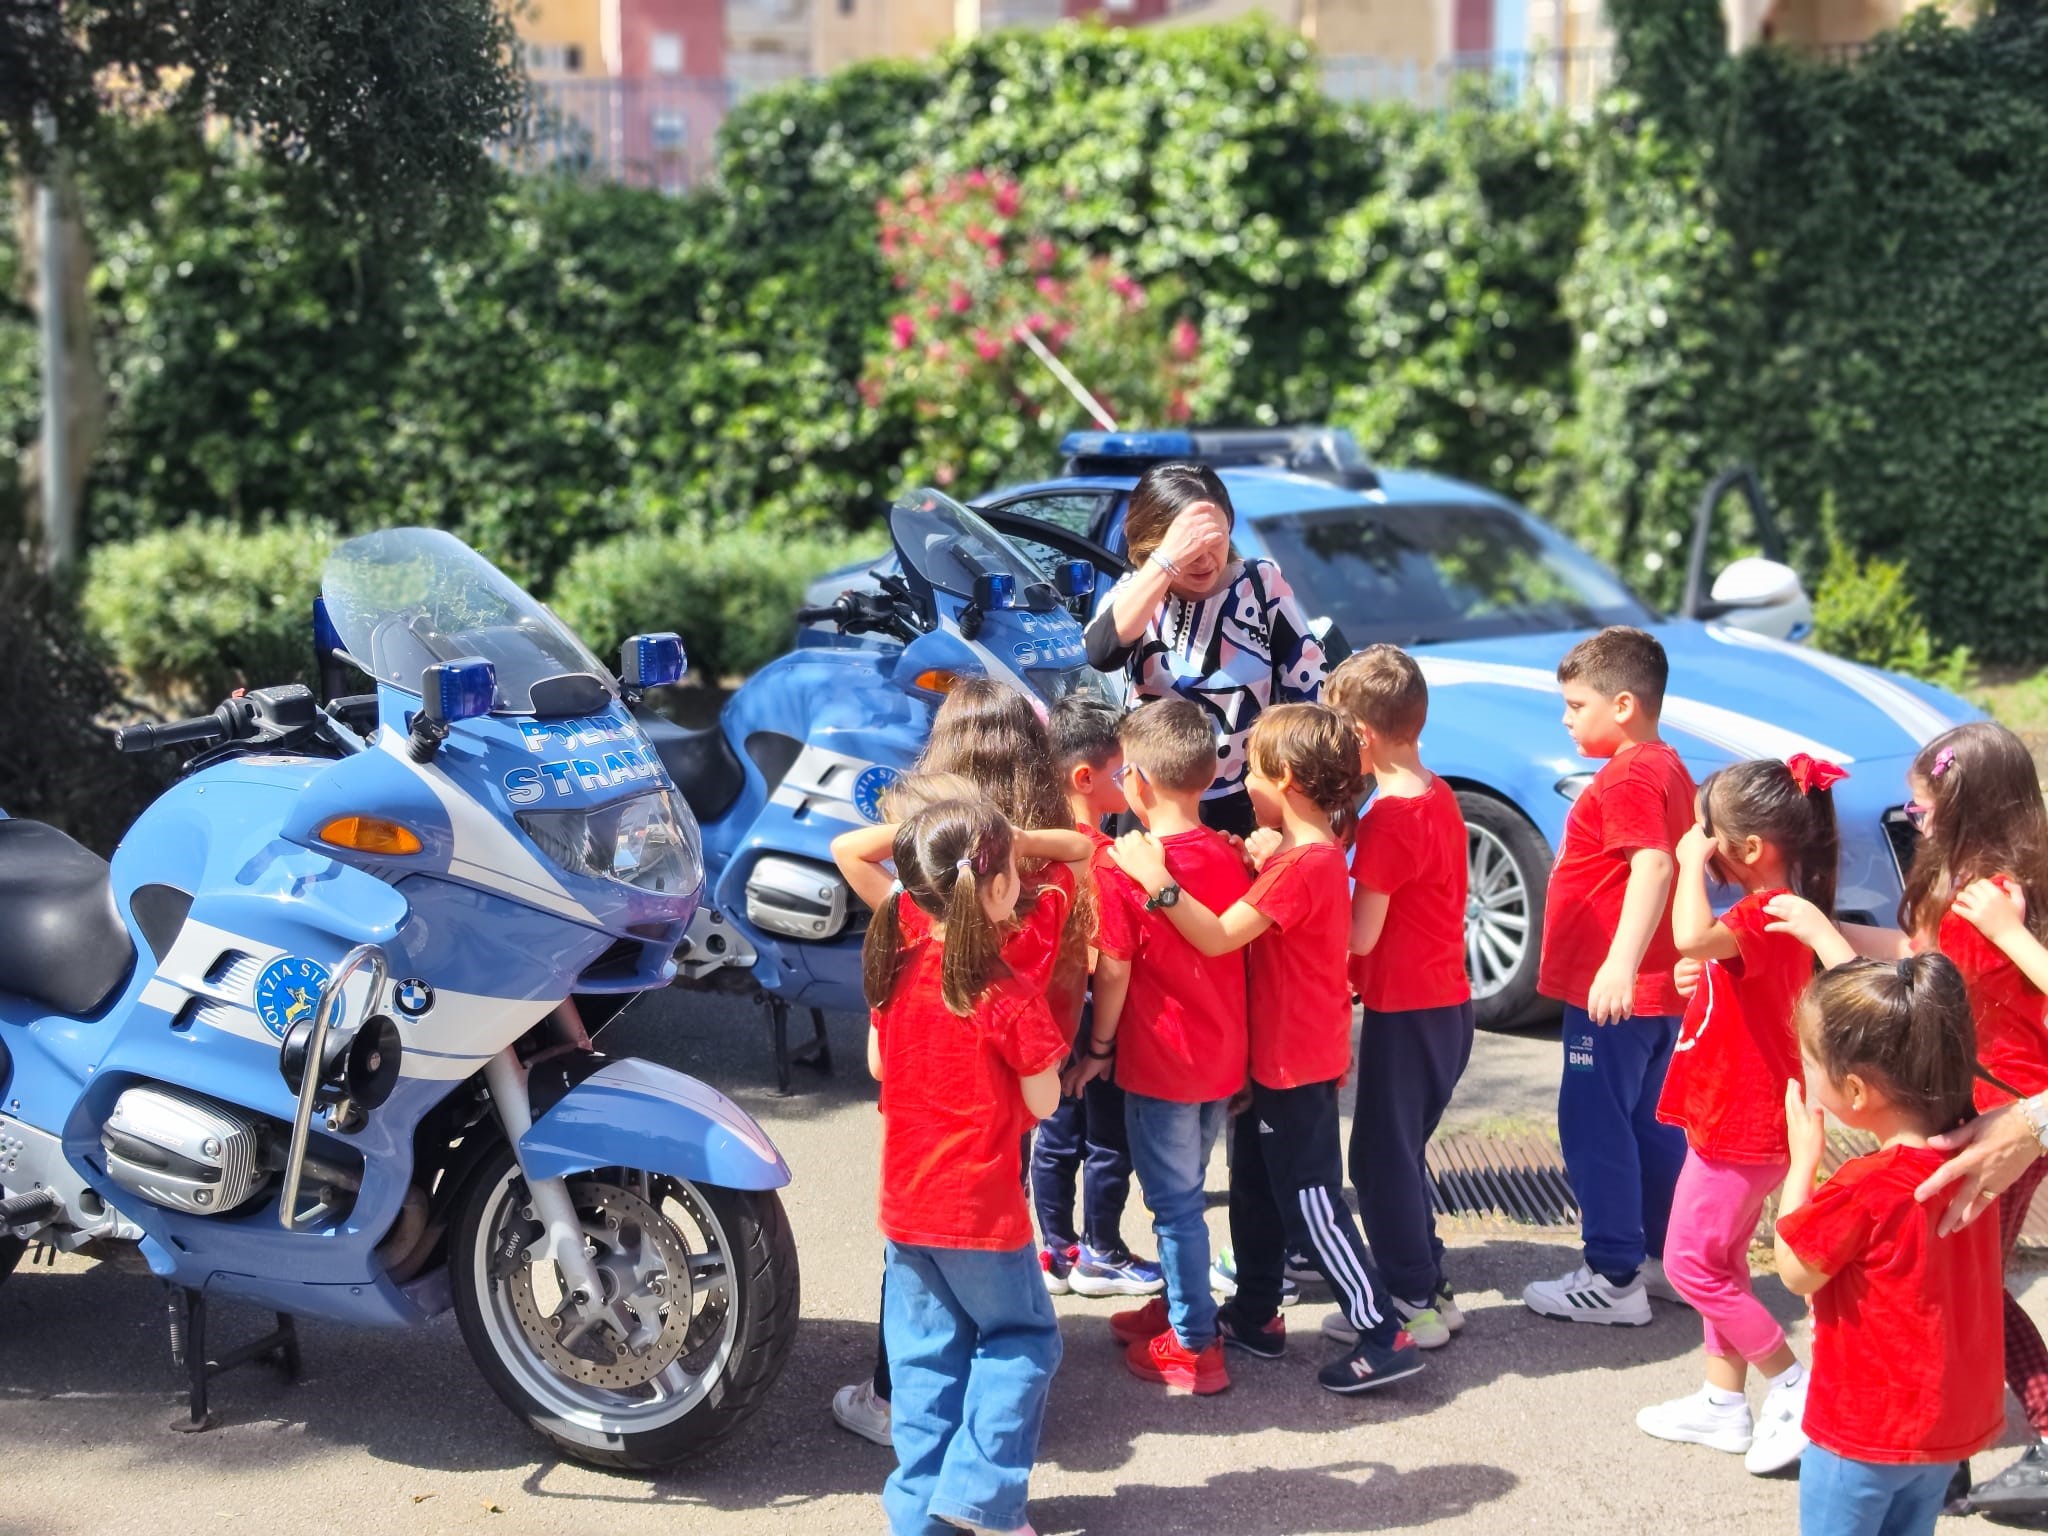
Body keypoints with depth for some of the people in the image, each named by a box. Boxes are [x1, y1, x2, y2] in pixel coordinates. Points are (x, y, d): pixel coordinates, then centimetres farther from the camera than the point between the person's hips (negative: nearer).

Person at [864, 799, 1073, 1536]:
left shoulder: (896, 970, -3)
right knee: (1021, 1338, 14)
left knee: (925, 1351, 16)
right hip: (983, 1206, -5)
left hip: (906, 1203, 6)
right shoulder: (1009, 997, -21)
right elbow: (1043, 1103, -12)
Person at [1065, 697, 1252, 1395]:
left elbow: (1114, 970, -15)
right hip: (1223, 1057, 6)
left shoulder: (1122, 866, -18)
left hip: (1158, 1062, -6)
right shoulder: (1230, 857, -1)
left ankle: (1193, 1344, 11)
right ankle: (1178, 1305, 35)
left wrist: (1099, 1046, -3)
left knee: (1175, 1201, 4)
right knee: (1184, 1191, 22)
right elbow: (1238, 953, 6)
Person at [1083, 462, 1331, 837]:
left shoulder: (1262, 583, -6)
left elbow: (1311, 689, -3)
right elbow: (1102, 654, -28)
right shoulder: (1136, 594, -5)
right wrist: (1167, 561, -34)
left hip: (1248, 807, 0)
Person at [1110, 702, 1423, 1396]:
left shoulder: (1302, 864, -23)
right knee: (1256, 1187, 19)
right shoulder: (1313, 851, 8)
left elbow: (1219, 935, -29)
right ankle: (1255, 1315, 31)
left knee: (1310, 1200, -4)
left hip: (1294, 1064, -10)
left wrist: (1155, 881, -30)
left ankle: (1383, 1336, 0)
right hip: (1279, 1053, 10)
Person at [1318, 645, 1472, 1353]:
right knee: (1400, 1152, 20)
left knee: (1381, 1156, 2)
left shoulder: (1389, 817, -21)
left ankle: (1411, 1305, 9)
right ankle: (1431, 1287, 27)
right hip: (1446, 1001, 9)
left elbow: (1362, 935, -18)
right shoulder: (1440, 796, 8)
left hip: (1405, 1010, -9)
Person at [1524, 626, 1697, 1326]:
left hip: (1612, 995, -10)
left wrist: (1621, 964, -40)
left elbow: (1653, 865, -31)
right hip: (1657, 991, 10)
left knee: (1594, 1125, -4)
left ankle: (1614, 1280, 0)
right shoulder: (1670, 769, 13)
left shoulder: (1627, 779, -18)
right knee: (1650, 1124, 17)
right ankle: (1666, 1258, 26)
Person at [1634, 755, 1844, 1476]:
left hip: (1740, 1126, -11)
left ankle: (1793, 1384, 6)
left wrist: (1690, 863, -32)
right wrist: (1702, 983, 9)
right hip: (1737, 1119, 11)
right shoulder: (1775, 912, 9)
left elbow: (1691, 937, -44)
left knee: (1691, 1263, -3)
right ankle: (1723, 1405, 26)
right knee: (1718, 1261, 17)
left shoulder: (1763, 917, -24)